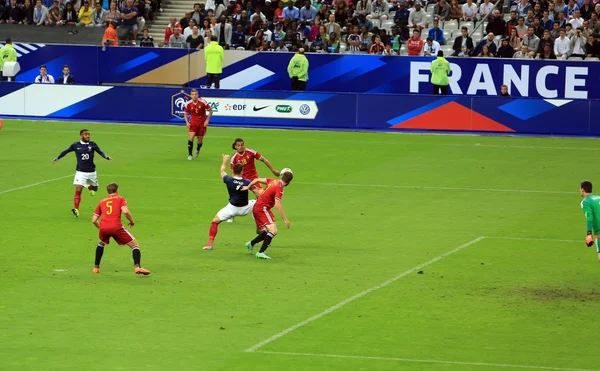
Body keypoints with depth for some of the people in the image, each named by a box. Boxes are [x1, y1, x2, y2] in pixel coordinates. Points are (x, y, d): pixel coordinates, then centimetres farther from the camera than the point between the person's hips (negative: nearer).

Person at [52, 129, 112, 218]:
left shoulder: (92, 145, -2)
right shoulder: (76, 145, -3)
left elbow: (100, 152, -6)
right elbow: (66, 151, 8)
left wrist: (106, 157, -26)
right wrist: (57, 158, 4)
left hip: (91, 171, 2)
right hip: (80, 172, -2)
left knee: (95, 188, 18)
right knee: (78, 190, -16)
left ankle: (89, 187, 55)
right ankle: (76, 209, -16)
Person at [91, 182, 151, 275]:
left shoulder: (102, 201, 25)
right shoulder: (120, 198, 15)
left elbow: (94, 220, 20)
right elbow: (125, 211, -6)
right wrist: (132, 221, 11)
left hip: (103, 227, 4)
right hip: (116, 227, -4)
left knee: (101, 243, 36)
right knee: (134, 244, 8)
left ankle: (96, 267, 33)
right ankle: (137, 266, -14)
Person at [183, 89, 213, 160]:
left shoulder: (203, 102, -16)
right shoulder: (188, 104, -10)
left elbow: (210, 110, -4)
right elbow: (185, 113, 6)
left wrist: (207, 120, -10)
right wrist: (187, 122, -8)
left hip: (202, 123, 0)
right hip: (193, 122, 0)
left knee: (200, 140, 5)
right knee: (191, 137, -18)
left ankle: (198, 150, 40)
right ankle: (189, 154, -7)